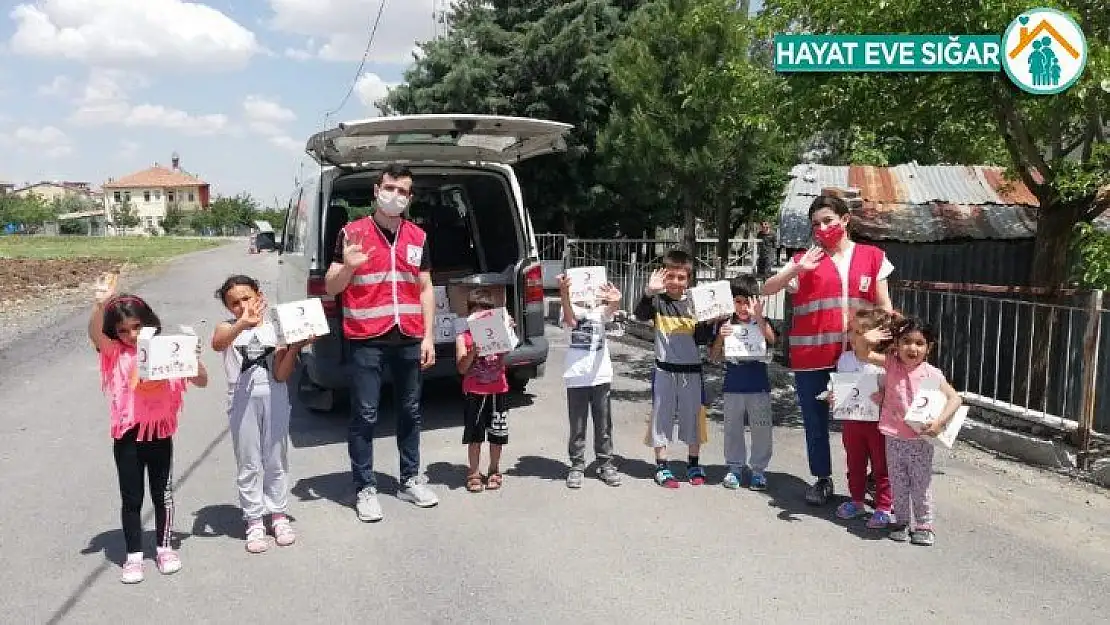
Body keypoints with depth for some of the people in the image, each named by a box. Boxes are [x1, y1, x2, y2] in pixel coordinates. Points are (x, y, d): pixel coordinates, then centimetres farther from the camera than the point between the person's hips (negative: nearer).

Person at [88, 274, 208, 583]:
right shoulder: (116, 354, -3)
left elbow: (202, 382, 1)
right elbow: (95, 335, -25)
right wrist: (100, 303, -42)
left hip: (160, 435, 1)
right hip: (127, 437, -1)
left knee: (162, 494, 12)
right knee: (131, 498, 8)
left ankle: (164, 547, 29)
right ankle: (134, 555, 21)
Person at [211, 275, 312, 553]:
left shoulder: (275, 328, 3)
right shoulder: (228, 328, 1)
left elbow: (281, 374, -3)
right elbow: (217, 344, -26)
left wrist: (294, 348, -18)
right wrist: (243, 324, -41)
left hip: (274, 397, 1)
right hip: (242, 399, -1)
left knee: (277, 460, 9)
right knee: (248, 464, 6)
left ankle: (278, 514, 23)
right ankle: (254, 521, 16)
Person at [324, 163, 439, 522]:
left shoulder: (418, 237, 10)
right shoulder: (352, 233, -2)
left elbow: (425, 288, 12)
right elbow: (331, 288, -1)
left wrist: (429, 336, 5)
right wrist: (348, 266, -22)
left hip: (409, 339, 4)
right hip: (366, 341, -4)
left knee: (410, 411, 13)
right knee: (364, 416, 0)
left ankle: (410, 480, 27)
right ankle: (365, 489, 12)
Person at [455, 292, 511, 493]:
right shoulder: (463, 338, 0)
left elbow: (503, 361, -5)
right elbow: (462, 368, -7)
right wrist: (474, 350, -22)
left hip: (498, 391, 2)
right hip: (474, 393, -1)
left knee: (497, 435, 10)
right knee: (474, 435, 5)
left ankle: (494, 471, 26)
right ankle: (473, 473, 18)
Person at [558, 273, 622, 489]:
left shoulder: (601, 309, 6)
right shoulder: (570, 309, 0)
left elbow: (609, 311, -19)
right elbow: (570, 320, -25)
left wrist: (615, 302, -45)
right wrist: (564, 293, -44)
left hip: (601, 376, 2)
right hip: (576, 377, -2)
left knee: (604, 425, 9)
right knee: (577, 426, 7)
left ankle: (606, 465, 21)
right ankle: (577, 466, 18)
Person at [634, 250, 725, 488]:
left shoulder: (695, 303, 2)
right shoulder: (658, 301, -3)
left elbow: (701, 338, -1)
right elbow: (640, 314, -23)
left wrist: (712, 322, -19)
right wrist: (649, 292, -39)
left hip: (691, 369, 2)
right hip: (664, 369, -2)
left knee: (692, 415, 11)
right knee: (661, 415, 4)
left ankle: (694, 464, 25)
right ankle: (661, 466, 14)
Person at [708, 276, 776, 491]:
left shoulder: (763, 323, -3)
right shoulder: (726, 325, 1)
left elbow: (772, 340, -25)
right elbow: (714, 357, 1)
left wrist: (758, 317, -38)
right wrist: (720, 337, -16)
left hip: (759, 386, -1)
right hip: (733, 386, 2)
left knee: (761, 429, 5)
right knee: (733, 429, 11)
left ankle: (758, 469, 18)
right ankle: (734, 467, 23)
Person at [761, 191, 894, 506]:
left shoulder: (872, 257, 7)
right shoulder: (804, 260, 5)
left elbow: (884, 304, 8)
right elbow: (767, 290, -1)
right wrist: (797, 269, -15)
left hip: (856, 354, 0)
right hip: (811, 356, 1)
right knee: (815, 420, 10)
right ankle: (823, 479, 24)